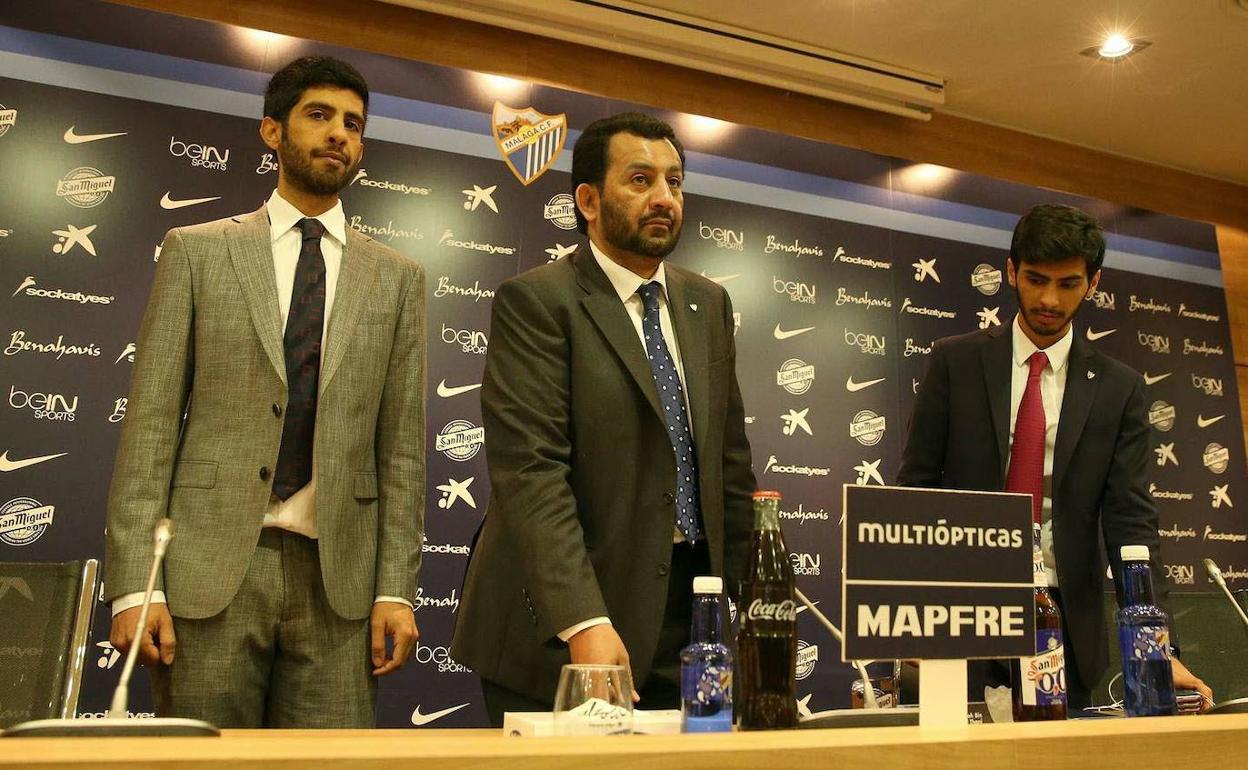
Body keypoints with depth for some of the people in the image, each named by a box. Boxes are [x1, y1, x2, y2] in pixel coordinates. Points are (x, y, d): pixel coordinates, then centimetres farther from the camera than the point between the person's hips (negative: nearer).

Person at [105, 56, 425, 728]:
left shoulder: (396, 278, 10)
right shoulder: (196, 251, 7)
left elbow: (401, 447, 6)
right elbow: (151, 423, 2)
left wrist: (396, 590, 0)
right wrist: (132, 584, -6)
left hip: (338, 575, 1)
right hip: (210, 569, -1)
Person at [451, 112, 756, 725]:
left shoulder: (708, 304, 11)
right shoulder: (535, 301, -9)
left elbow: (729, 459, 12)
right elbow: (529, 470, -18)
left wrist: (743, 598, 8)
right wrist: (584, 622, -25)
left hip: (689, 601, 6)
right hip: (562, 617, -5)